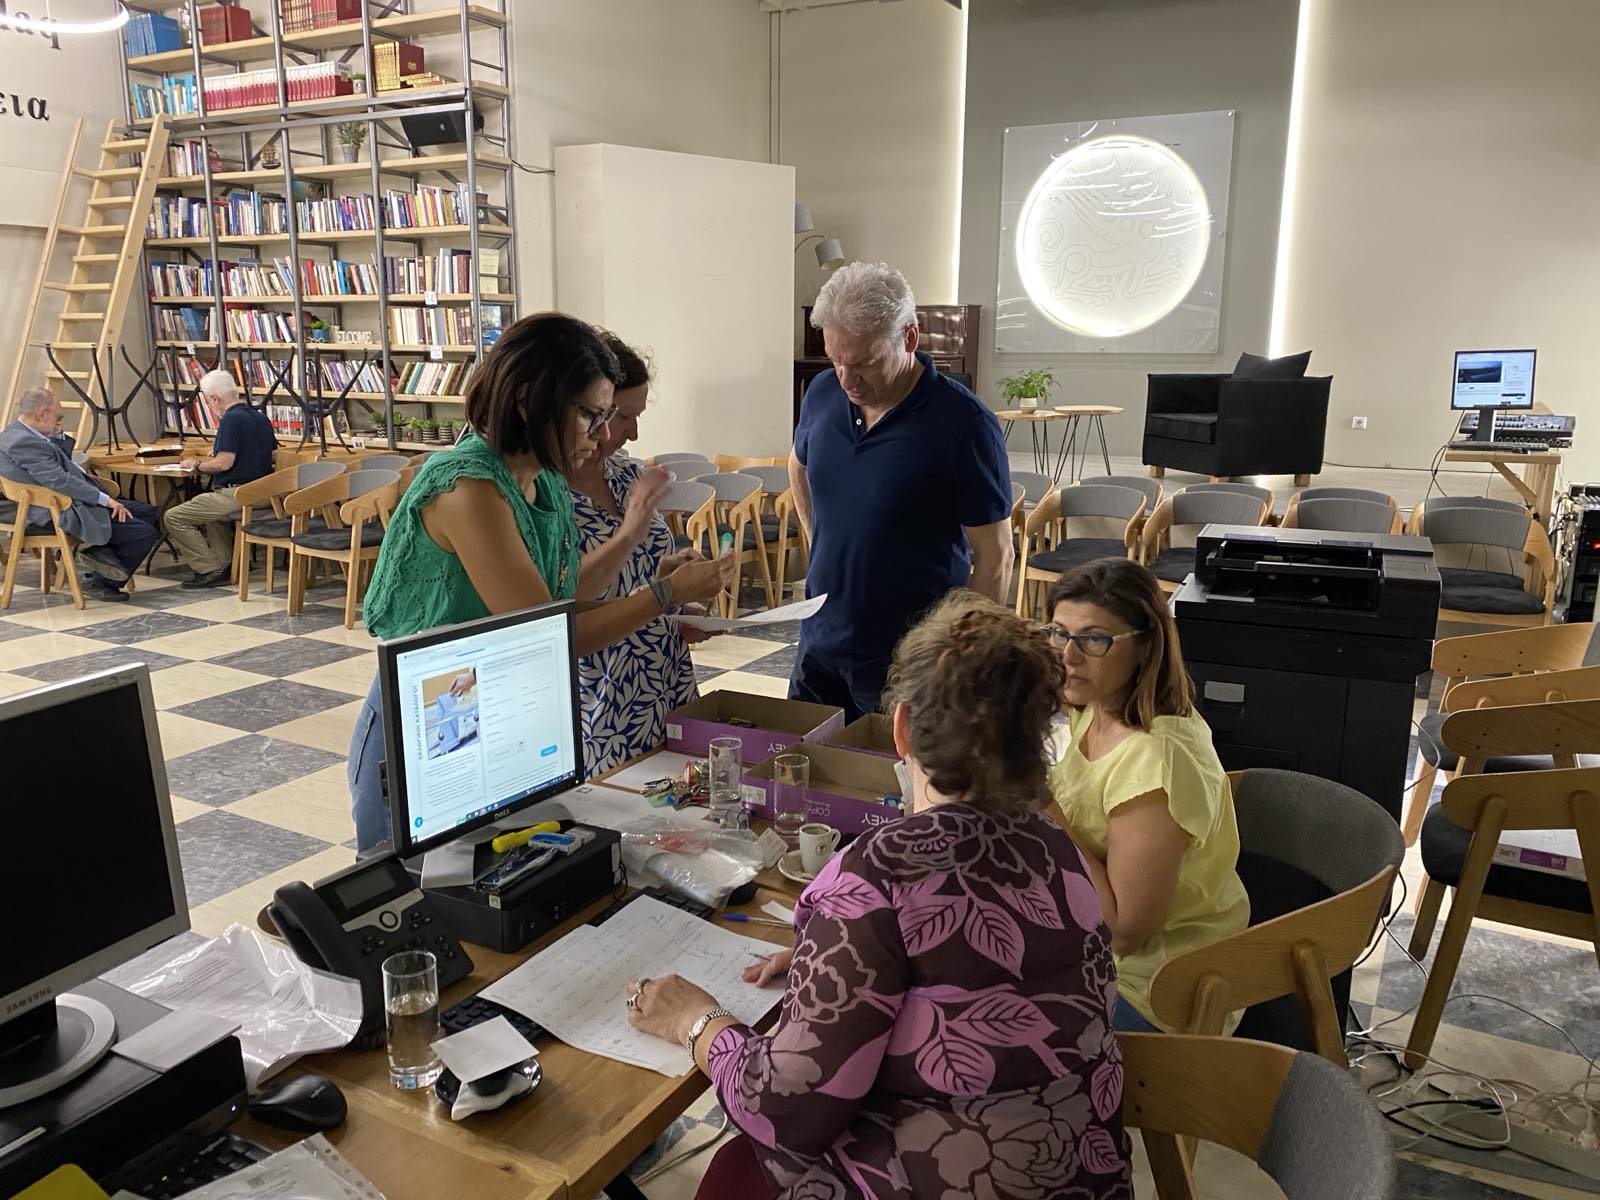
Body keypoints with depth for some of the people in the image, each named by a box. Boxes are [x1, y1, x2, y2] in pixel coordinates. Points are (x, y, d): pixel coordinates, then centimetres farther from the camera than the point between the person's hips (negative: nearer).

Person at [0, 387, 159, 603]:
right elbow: (60, 481, -27)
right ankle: (102, 583, 1)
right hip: (63, 513, -11)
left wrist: (57, 434, 4)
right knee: (145, 533, -16)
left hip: (72, 502, 11)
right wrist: (105, 499, -22)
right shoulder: (23, 442, -21)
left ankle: (99, 552, 10)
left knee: (149, 512, 10)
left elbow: (65, 459, 21)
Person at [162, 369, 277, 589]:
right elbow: (273, 455, 23)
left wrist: (196, 465, -2)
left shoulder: (232, 418, -15)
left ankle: (210, 570, -4)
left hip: (235, 494, -10)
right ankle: (227, 563, 24)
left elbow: (223, 463, -21)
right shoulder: (261, 417, 12)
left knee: (173, 518, -3)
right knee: (208, 511, 36)